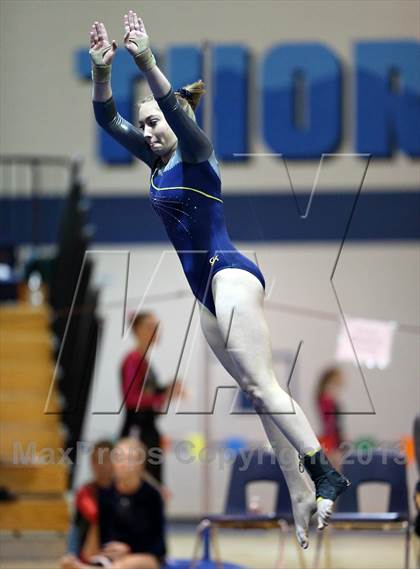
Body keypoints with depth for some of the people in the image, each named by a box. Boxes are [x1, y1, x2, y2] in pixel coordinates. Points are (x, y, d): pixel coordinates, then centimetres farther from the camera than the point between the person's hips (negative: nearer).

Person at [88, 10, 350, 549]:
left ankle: (324, 472, -26)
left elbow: (174, 107, -24)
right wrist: (101, 69, -6)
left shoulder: (196, 154, -5)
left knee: (260, 382, -20)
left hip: (230, 274, -9)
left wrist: (145, 61, -38)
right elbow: (107, 117, 10)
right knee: (257, 392, 3)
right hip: (206, 290, 9)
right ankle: (301, 496, 1)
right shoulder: (157, 160, 15)